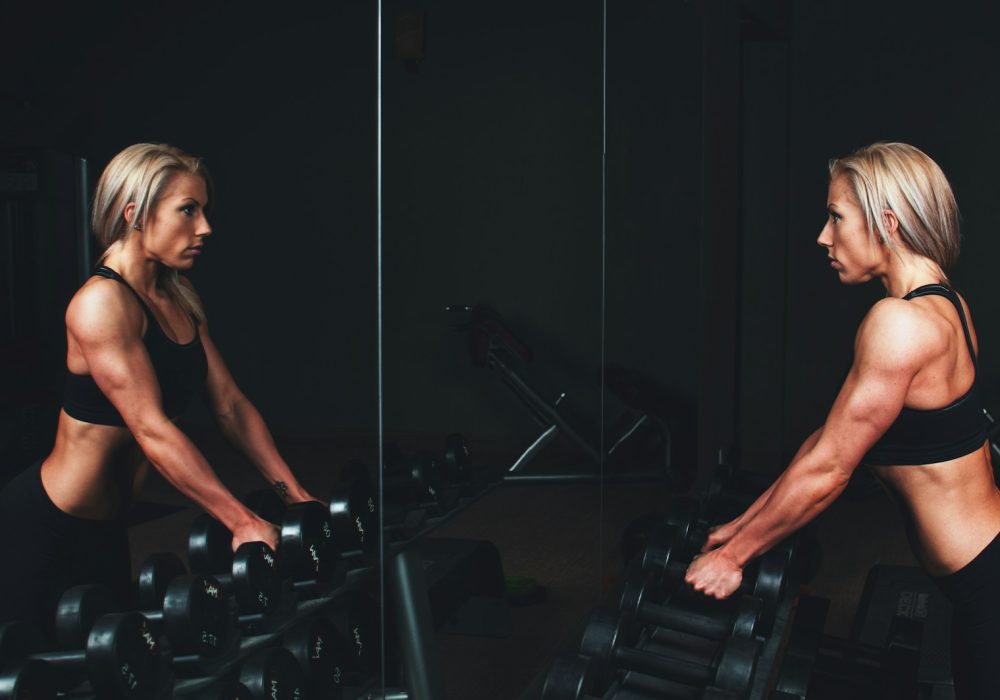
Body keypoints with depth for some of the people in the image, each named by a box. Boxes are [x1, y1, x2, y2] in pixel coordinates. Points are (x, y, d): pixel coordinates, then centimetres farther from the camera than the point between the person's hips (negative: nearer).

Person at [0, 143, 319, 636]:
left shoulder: (180, 300, 5)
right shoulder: (102, 303, -22)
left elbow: (230, 405, 5)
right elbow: (152, 430, -28)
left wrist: (295, 495, -2)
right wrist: (242, 521, -30)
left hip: (105, 523, 9)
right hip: (48, 526, -9)